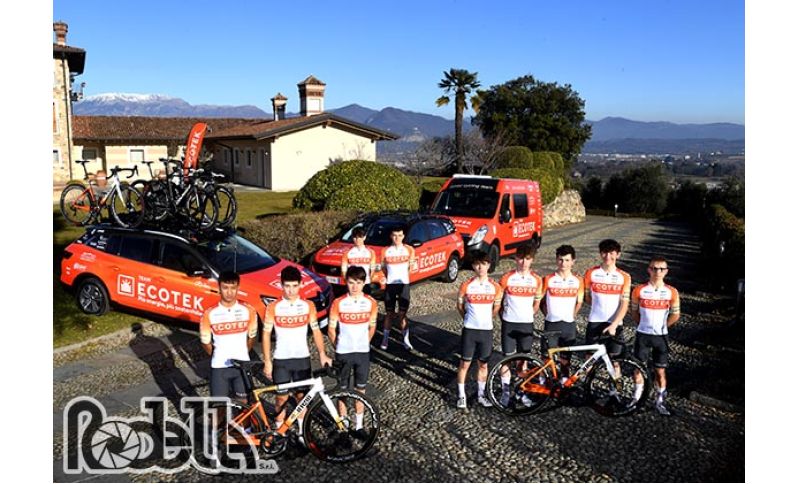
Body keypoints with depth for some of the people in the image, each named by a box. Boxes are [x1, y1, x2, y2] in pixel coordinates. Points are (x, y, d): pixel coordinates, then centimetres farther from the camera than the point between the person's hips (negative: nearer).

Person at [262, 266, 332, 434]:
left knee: (301, 396, 11)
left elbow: (316, 331, 2)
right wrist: (267, 361, -6)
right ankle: (279, 430, 22)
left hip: (303, 358, 2)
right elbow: (266, 334, -3)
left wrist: (322, 354, -8)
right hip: (281, 360, -1)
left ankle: (302, 430, 27)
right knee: (282, 397, 6)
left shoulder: (308, 306, -2)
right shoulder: (273, 307, -7)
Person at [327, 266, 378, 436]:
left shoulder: (371, 303, -4)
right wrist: (338, 347, 1)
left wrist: (364, 344, 8)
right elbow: (331, 329, -2)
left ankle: (359, 424, 26)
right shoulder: (338, 303, -10)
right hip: (343, 353, -1)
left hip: (363, 352, 2)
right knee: (343, 390, 9)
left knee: (360, 389, 12)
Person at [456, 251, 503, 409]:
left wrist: (486, 319, 11)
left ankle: (481, 394, 27)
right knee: (465, 363, 4)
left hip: (486, 330, 1)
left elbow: (496, 307, 11)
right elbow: (460, 306, 7)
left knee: (483, 364, 12)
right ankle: (461, 395, 17)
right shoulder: (466, 286, -6)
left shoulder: (495, 287, -3)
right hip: (469, 330, -1)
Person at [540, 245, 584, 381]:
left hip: (568, 324, 1)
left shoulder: (577, 281, -1)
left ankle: (564, 380, 25)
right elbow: (542, 301, 4)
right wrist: (549, 315, -1)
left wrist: (572, 316, 5)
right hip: (551, 324, -1)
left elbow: (579, 302, 11)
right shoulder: (548, 280, -7)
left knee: (565, 356, 11)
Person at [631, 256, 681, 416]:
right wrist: (645, 325, 8)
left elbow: (675, 315, 3)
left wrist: (661, 327, 9)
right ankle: (637, 398, 22)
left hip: (661, 337, 0)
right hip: (643, 335, 0)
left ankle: (660, 402, 22)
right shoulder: (639, 290, -8)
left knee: (660, 371, 8)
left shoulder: (672, 292, -7)